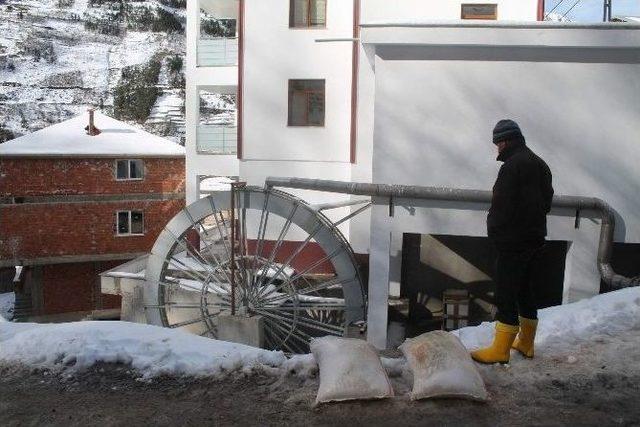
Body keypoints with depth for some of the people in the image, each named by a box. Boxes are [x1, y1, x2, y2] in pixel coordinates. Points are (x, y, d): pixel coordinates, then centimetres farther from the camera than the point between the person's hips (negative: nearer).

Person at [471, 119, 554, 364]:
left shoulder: (513, 165, -17)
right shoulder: (540, 164, 13)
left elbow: (502, 205, -19)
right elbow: (547, 200, 17)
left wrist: (494, 231, -5)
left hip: (513, 242, -9)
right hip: (536, 238, 9)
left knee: (505, 293, -4)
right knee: (527, 291, 17)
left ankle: (501, 349, 0)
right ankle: (525, 343, 26)